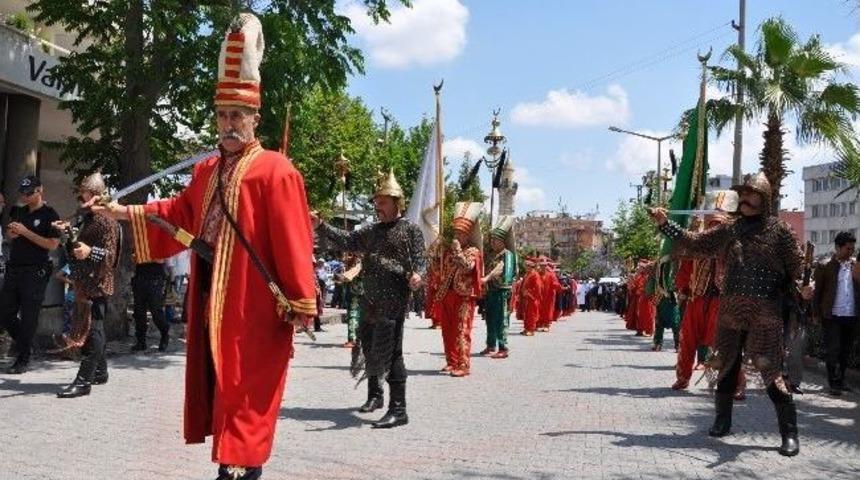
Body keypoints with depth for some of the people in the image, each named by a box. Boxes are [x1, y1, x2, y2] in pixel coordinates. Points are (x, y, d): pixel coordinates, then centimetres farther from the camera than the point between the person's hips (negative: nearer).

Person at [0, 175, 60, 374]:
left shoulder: (49, 215, -5)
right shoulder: (19, 212, 14)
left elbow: (53, 244, -14)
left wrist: (26, 232, -17)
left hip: (35, 272, -7)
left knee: (28, 317, -2)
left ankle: (23, 360, 6)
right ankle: (23, 342, 30)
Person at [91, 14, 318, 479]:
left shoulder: (275, 171, -12)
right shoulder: (206, 171, 13)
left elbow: (292, 242, -16)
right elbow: (180, 214, 25)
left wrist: (300, 303, -17)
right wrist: (125, 212, 17)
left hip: (254, 308, -8)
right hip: (212, 302, 8)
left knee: (245, 392, -3)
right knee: (219, 384, 15)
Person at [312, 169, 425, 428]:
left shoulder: (411, 229, -4)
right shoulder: (372, 230, 16)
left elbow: (420, 261, -9)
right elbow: (345, 241, 12)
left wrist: (416, 275, -32)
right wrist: (320, 226, 0)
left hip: (393, 303, -8)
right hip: (370, 302, 8)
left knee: (389, 352, -10)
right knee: (369, 348, 19)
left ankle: (398, 409, -4)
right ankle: (375, 395, 39)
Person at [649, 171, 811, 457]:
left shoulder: (779, 230, 0)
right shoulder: (730, 229, 9)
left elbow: (796, 265, -2)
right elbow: (694, 243, 12)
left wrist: (803, 286, -21)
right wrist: (665, 224, 5)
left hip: (765, 314, -4)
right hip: (730, 311, 4)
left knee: (771, 371, -8)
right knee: (727, 367, 12)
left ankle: (789, 434, 1)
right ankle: (723, 421, 29)